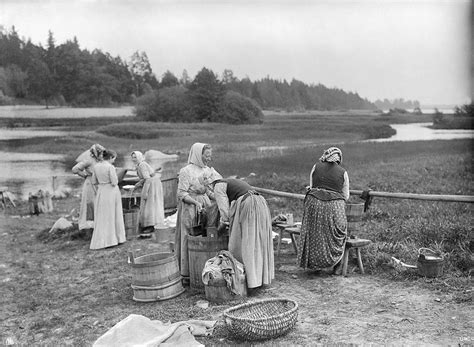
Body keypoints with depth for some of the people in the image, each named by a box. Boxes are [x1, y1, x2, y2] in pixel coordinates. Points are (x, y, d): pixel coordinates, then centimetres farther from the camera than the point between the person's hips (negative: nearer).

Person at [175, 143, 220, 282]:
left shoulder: (207, 170, 10)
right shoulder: (186, 171, -11)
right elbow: (181, 193, -13)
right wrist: (196, 202, -24)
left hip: (205, 207, 6)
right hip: (190, 209, -6)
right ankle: (187, 274, 9)